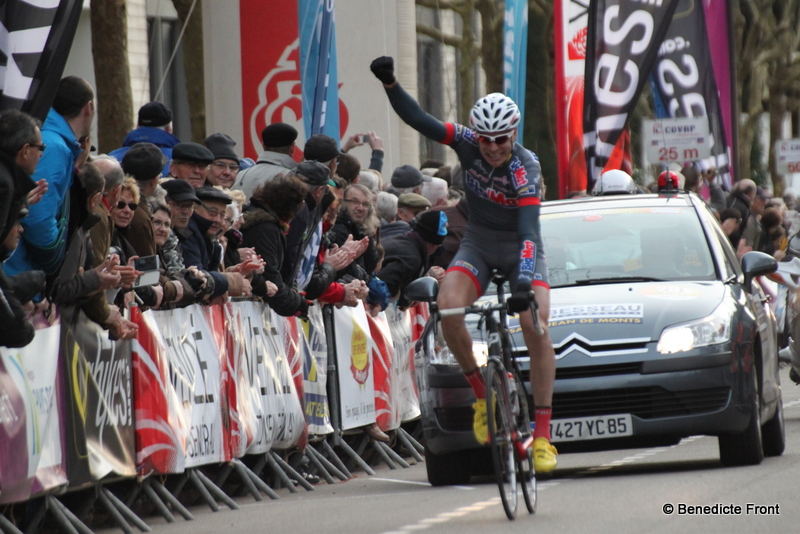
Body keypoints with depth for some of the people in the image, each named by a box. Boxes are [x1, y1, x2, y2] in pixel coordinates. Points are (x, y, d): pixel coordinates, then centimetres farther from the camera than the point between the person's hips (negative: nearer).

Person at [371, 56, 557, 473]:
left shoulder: (526, 168, -28)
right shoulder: (467, 143, -17)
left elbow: (529, 230, -37)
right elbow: (418, 121, -14)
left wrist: (524, 283, -50)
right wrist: (389, 84, -30)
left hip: (518, 246, -3)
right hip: (478, 242, 3)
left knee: (535, 324, -23)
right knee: (448, 308, -26)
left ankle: (542, 434, -17)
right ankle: (483, 396, -6)